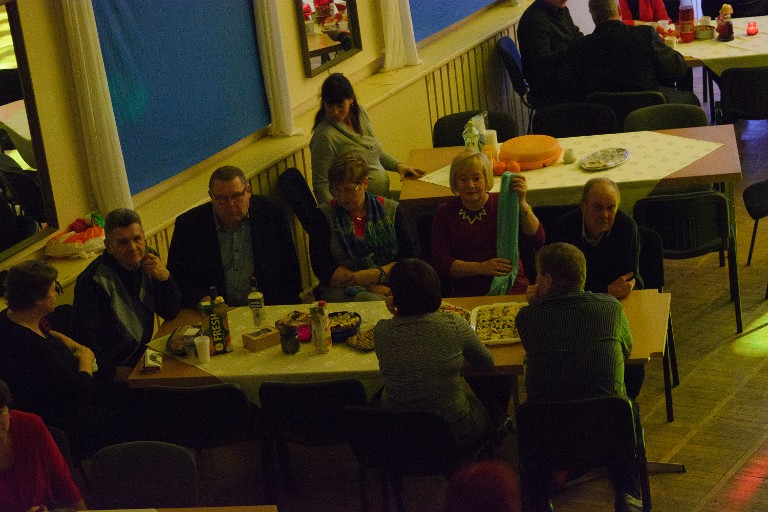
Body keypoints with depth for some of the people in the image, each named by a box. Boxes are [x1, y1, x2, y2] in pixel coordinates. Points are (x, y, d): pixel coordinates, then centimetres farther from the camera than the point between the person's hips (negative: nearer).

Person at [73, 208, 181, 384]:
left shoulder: (147, 259, 3)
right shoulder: (93, 281, -19)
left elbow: (170, 313, 5)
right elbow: (84, 335, -19)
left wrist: (165, 277, -12)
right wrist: (112, 371, -26)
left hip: (143, 355, 8)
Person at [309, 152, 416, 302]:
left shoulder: (391, 210, 13)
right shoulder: (323, 215, 8)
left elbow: (409, 259, 4)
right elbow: (322, 270, -2)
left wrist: (375, 275, -13)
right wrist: (370, 286, -11)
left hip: (390, 288, 3)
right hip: (343, 291, -3)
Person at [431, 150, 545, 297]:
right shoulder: (445, 213, 10)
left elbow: (537, 241, -5)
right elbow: (440, 263, -1)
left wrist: (522, 203, -18)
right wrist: (481, 268, -15)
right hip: (466, 293, 0)